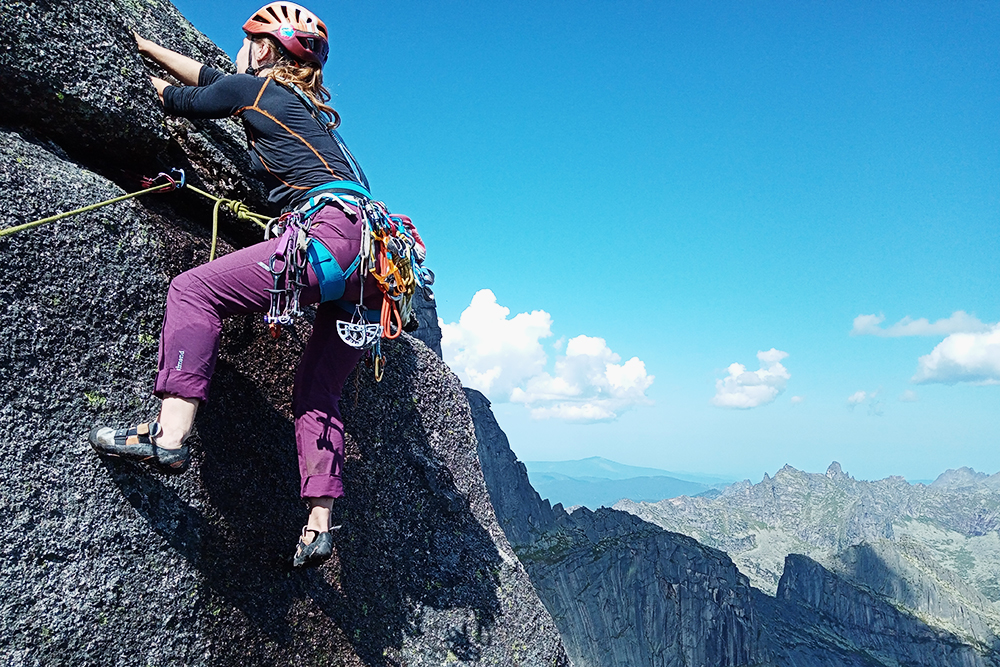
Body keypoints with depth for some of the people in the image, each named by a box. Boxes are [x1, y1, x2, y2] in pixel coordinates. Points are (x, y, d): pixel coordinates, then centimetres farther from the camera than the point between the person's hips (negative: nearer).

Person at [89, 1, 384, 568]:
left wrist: (153, 81, 48)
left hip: (335, 229, -9)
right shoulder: (304, 101, 33)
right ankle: (319, 525, 8)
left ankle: (172, 432, -18)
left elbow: (184, 101, 27)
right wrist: (149, 47, 54)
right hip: (375, 266, 9)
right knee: (317, 390, 11)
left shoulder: (252, 87, 10)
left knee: (194, 289, -5)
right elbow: (211, 76, 44)